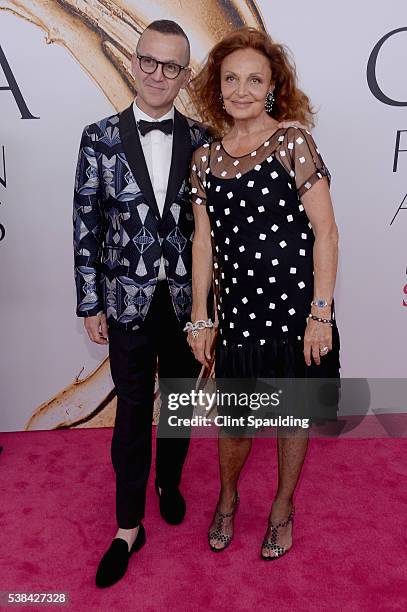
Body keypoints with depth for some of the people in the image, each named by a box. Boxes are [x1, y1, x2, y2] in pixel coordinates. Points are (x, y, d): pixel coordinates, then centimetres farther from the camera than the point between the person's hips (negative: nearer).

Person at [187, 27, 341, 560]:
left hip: (295, 308, -2)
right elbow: (203, 242, 6)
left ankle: (282, 508, 41)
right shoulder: (205, 159, 6)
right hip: (238, 311, 3)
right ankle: (227, 499, 44)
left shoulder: (293, 142, -6)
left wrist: (321, 312, -13)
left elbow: (325, 230, -9)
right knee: (233, 422, 12)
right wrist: (200, 318, 6)